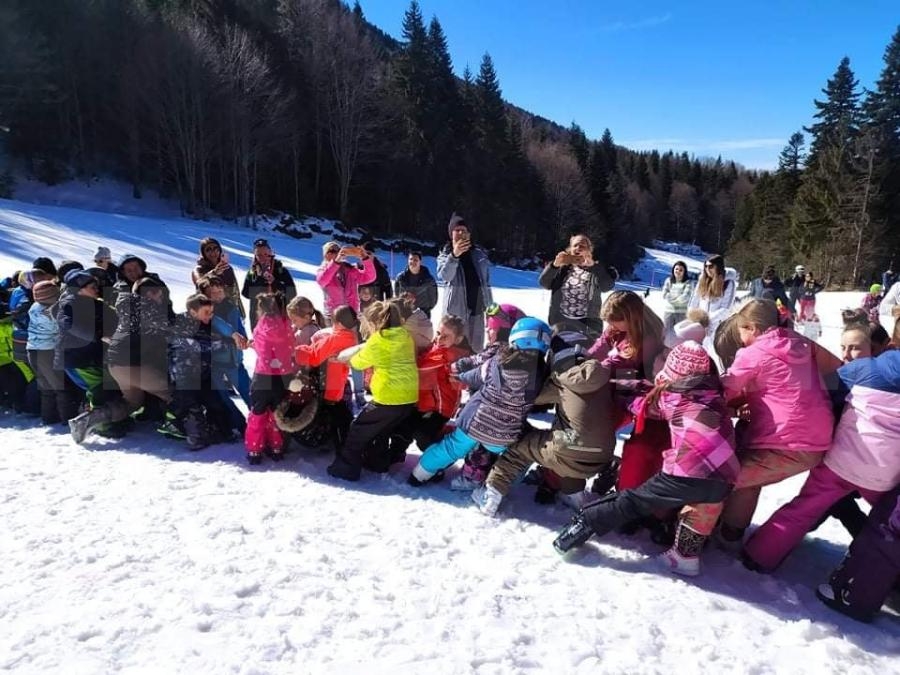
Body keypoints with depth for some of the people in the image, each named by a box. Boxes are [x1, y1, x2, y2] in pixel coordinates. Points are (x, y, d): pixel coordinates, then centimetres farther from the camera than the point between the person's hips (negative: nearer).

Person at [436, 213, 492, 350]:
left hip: (476, 307, 4)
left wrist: (490, 305, 13)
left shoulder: (479, 253, 12)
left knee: (476, 347, 6)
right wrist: (454, 255, -31)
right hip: (455, 309, -3)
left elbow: (486, 282, 17)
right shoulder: (445, 255, 3)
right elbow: (444, 276, -17)